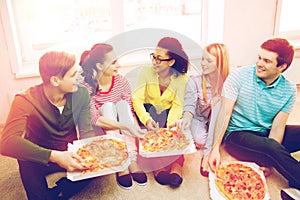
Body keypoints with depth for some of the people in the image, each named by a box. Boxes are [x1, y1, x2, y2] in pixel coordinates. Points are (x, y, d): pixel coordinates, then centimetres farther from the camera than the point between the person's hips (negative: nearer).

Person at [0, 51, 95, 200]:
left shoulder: (81, 93, -16)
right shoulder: (26, 100, -26)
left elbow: (86, 131, -11)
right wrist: (54, 156, -49)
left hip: (69, 154, 3)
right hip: (40, 159, -3)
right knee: (27, 162, -35)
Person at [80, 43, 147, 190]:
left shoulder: (121, 82, -9)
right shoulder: (87, 87, -20)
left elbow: (129, 112, -11)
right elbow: (94, 119, -31)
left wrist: (138, 131, -28)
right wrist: (125, 126, -41)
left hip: (120, 129, 3)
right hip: (100, 133, -3)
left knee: (123, 104, -24)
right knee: (107, 106, -28)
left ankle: (132, 161, -29)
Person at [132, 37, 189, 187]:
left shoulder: (181, 79, -8)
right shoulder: (146, 72, -10)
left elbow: (177, 106, -14)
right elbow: (137, 99, -17)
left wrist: (169, 125, -34)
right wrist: (146, 119, -35)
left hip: (167, 115, 1)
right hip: (148, 112, 0)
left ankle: (176, 166, -30)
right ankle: (159, 166, -32)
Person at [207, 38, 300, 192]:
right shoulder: (238, 77, -10)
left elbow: (277, 127, -7)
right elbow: (224, 114, -14)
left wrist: (268, 160, -21)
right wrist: (215, 149, -22)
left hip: (266, 135, 4)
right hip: (237, 134, -4)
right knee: (273, 148, -32)